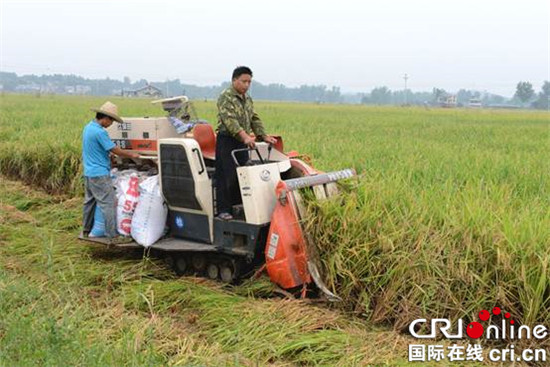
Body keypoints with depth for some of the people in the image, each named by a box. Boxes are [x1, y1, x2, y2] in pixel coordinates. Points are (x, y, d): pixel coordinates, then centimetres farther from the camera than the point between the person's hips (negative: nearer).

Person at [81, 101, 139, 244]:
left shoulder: (88, 127, 9)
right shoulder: (100, 132, -21)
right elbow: (116, 150, -16)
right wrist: (131, 155, -3)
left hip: (88, 172, 10)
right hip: (100, 174, -10)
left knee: (89, 201, 19)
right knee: (109, 203, -7)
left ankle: (86, 230, 29)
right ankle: (113, 236, -7)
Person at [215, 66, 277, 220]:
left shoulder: (248, 99, 16)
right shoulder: (225, 97, -10)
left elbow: (254, 119, 19)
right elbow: (230, 120, -23)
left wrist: (264, 136, 6)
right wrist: (245, 137, -34)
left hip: (243, 142, 8)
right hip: (227, 140, -8)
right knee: (227, 177, -7)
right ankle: (223, 210, -2)